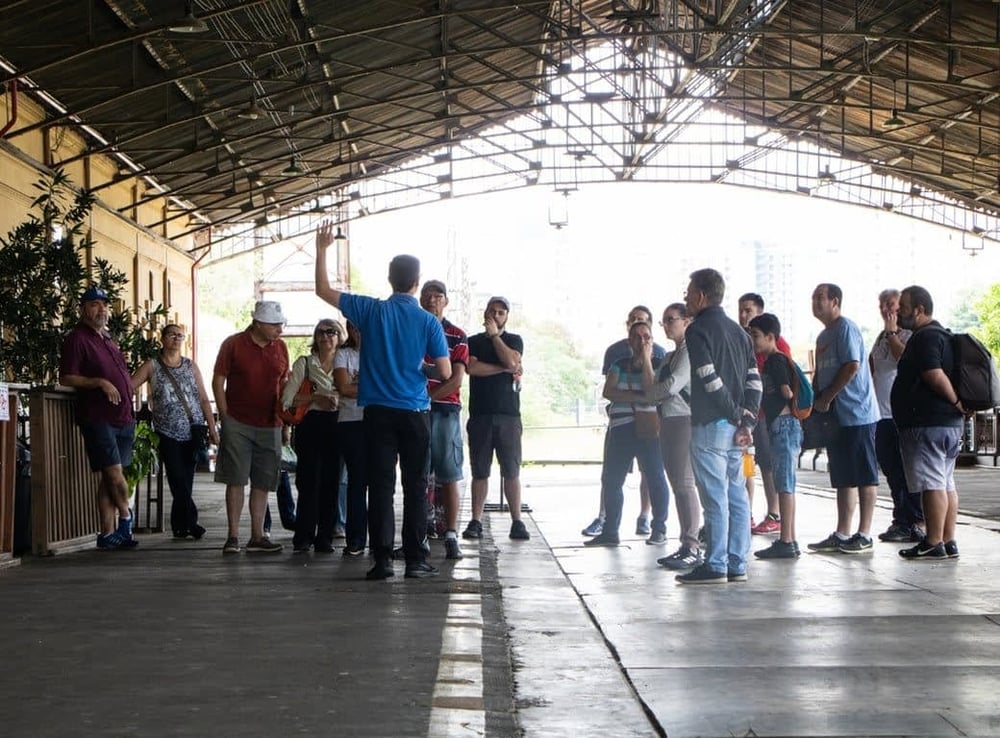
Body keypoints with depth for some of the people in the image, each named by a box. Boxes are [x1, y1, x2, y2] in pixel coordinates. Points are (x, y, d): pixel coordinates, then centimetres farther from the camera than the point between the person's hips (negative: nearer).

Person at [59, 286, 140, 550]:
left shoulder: (108, 339, 21)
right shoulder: (76, 338, -4)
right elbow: (66, 378, -11)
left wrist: (130, 413, 21)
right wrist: (99, 383, -20)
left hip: (123, 418, 8)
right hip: (98, 418, -8)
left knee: (110, 479, 6)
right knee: (114, 473, -11)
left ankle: (108, 534, 7)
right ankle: (125, 519, 7)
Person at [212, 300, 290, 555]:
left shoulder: (280, 347, 9)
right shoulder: (233, 344, -3)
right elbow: (218, 380, -1)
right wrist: (225, 417, -6)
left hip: (269, 426, 4)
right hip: (237, 424, -4)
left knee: (262, 483, 5)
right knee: (235, 480, -3)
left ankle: (257, 537, 11)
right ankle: (233, 536, 1)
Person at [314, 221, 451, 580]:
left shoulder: (371, 311, -1)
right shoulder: (428, 322, -4)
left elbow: (324, 291, 8)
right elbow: (445, 373, -4)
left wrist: (322, 250, 15)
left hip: (378, 412, 1)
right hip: (415, 413, -1)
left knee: (380, 486, 3)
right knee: (415, 486, 5)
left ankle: (382, 560, 1)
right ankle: (415, 560, 5)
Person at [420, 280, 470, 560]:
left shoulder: (457, 336, 5)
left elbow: (456, 380, -3)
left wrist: (427, 396, -11)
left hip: (446, 410, -2)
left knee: (449, 475, -3)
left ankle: (451, 536, -2)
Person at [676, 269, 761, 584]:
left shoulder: (698, 330, -8)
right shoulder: (738, 331, 16)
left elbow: (710, 380, -18)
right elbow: (754, 380, 9)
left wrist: (736, 416, -9)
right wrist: (746, 420, 3)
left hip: (710, 425, -8)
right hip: (736, 427, 8)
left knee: (715, 498, -6)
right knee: (736, 496, 8)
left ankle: (715, 566, -4)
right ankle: (737, 565, 11)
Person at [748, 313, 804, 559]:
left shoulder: (776, 360, -11)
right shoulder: (771, 361, 18)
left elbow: (788, 394, -15)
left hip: (784, 425, -10)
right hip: (779, 427, 10)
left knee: (785, 484, -9)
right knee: (784, 484, 10)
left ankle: (786, 542, -8)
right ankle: (789, 541, 14)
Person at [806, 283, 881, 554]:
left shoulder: (845, 328, -10)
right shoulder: (823, 335, 19)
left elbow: (852, 366, -19)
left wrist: (826, 399, -15)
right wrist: (815, 402, 7)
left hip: (857, 415, -9)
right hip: (835, 417, 9)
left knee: (865, 476, -3)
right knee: (843, 478, 11)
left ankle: (864, 535, 0)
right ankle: (842, 535, 16)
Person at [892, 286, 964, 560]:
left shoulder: (925, 337, -14)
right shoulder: (941, 334, 19)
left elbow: (935, 375, -25)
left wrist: (955, 401, -16)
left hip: (927, 423, -11)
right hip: (949, 422, 11)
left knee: (932, 484, -8)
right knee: (946, 483, 10)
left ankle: (933, 544, -7)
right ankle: (948, 542, 13)